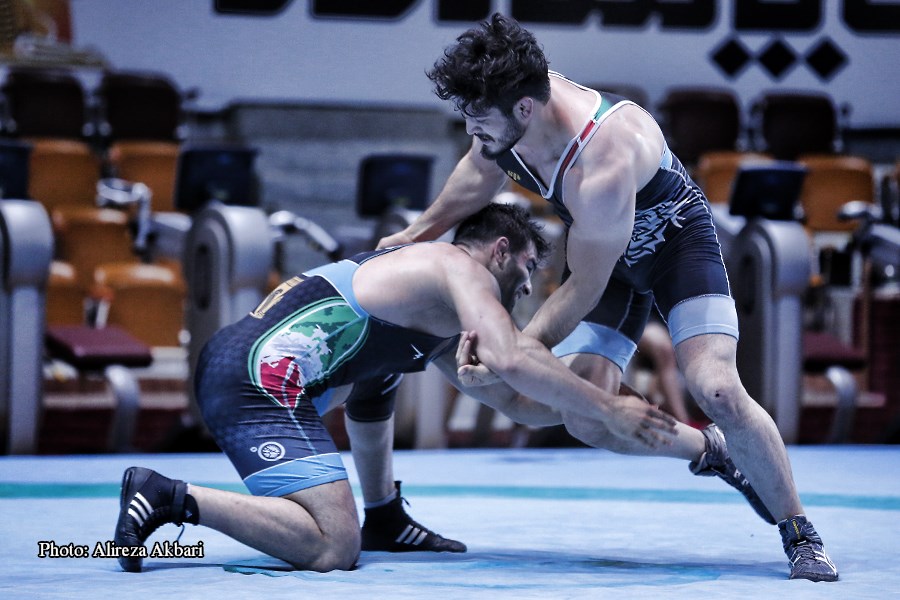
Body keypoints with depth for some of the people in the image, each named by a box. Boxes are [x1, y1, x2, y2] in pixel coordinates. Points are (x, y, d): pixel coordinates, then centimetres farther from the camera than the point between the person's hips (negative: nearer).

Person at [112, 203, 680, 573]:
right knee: (333, 549, -20)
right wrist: (609, 409, -10)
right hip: (261, 375, -10)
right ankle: (170, 497, -18)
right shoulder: (463, 268, 0)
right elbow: (511, 363, -16)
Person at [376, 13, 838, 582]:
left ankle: (802, 537, -8)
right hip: (606, 246, 7)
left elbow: (583, 291, -30)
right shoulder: (505, 111, -22)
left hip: (676, 238, -6)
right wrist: (420, 231, 16)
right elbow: (480, 174, 4)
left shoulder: (604, 167, -42)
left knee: (716, 390, -24)